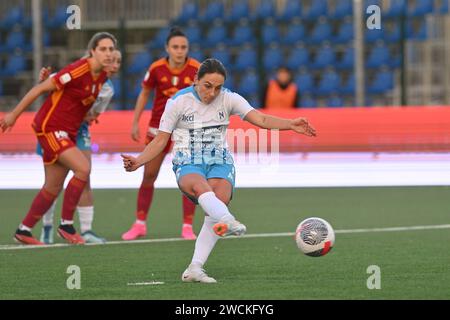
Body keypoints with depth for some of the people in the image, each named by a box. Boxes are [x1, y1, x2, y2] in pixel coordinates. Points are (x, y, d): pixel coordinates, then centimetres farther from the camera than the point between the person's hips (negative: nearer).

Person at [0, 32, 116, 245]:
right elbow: (41, 89, -16)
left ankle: (24, 231, 25)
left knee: (53, 188, 11)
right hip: (50, 127, -9)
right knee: (83, 168, -22)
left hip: (68, 132, 9)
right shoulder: (79, 70, -22)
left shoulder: (102, 76, 3)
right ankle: (66, 224, -12)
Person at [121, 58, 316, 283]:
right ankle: (228, 222, -68)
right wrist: (138, 162, -14)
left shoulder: (229, 99, 2)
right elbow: (160, 140, 2)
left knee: (218, 204, -26)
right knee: (201, 187, -38)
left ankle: (194, 269, -28)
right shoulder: (178, 102, -2)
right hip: (188, 164, -2)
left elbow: (261, 119, -8)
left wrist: (291, 124, -25)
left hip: (220, 163, 2)